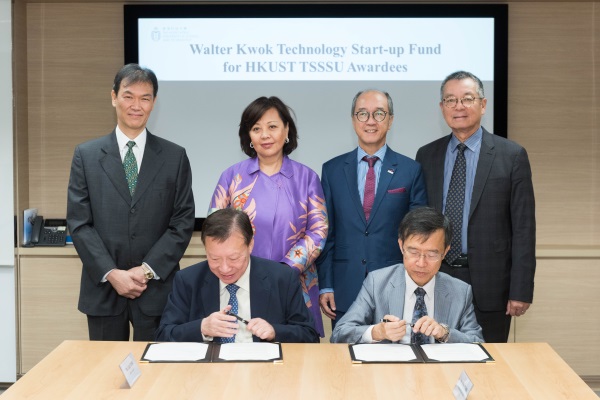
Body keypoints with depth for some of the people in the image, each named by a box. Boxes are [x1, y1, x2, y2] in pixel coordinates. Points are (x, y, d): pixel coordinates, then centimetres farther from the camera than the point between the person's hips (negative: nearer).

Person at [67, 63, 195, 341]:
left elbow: (183, 222, 0)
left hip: (157, 289, 0)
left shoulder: (175, 157, 4)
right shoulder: (86, 155, 5)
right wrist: (111, 273, -10)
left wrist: (148, 270, -10)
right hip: (103, 289, 1)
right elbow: (79, 222, 0)